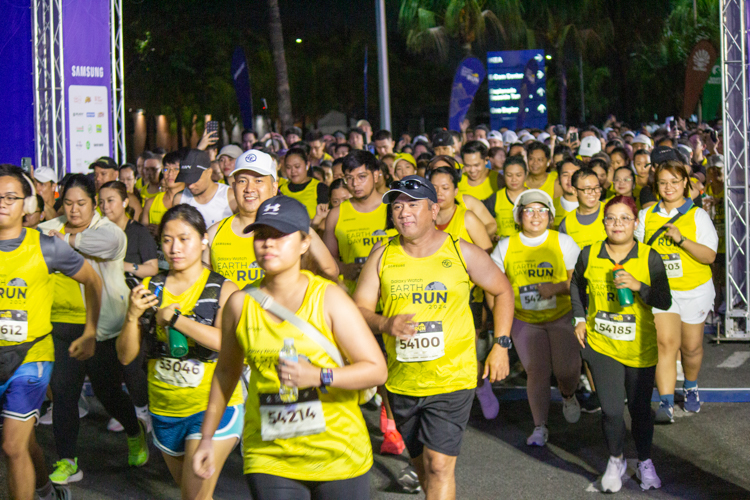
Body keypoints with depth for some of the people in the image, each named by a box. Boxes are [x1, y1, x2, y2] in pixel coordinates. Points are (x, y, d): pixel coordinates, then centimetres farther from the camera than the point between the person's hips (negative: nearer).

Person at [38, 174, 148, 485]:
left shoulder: (109, 230, -3)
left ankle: (136, 435, 34)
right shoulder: (51, 229, 12)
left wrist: (66, 240, -18)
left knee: (107, 390, 4)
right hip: (60, 327, 4)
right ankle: (67, 462, 11)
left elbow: (108, 242, -26)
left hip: (100, 327, -4)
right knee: (62, 391, 1)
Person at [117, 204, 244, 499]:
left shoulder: (223, 289, -7)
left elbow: (229, 343, -26)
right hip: (164, 409, 5)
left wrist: (174, 318, -22)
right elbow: (126, 356, 1)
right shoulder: (150, 289, 3)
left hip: (213, 405, -5)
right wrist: (133, 315, -17)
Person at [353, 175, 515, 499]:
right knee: (422, 465, 18)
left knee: (439, 465, -11)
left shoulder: (461, 252, -4)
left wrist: (501, 345, 3)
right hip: (401, 379, 3)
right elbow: (359, 308, -1)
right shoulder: (382, 256, 1)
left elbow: (503, 291, 9)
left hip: (452, 378, -3)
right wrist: (384, 324, -22)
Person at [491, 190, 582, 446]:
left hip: (562, 316, -1)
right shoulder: (505, 246, 3)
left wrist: (557, 287, -21)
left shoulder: (563, 242, -1)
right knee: (536, 370, -5)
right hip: (525, 320, 1)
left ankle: (568, 396, 30)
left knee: (565, 368, -7)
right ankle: (540, 427, 8)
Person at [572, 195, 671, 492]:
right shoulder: (589, 255, -4)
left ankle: (645, 463, 35)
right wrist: (580, 318, 8)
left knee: (640, 409, 11)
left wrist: (638, 286, -24)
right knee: (611, 410, -6)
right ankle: (615, 461, 22)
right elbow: (576, 285, 16)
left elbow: (665, 301, -8)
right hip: (601, 345, 0)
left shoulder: (650, 258, -8)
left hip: (640, 348, 0)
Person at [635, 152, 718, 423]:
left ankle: (690, 388, 40)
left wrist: (681, 239, -25)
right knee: (666, 342, -16)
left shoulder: (697, 215, -3)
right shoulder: (646, 215, 4)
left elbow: (710, 256, -12)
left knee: (691, 347, 11)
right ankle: (666, 404, -19)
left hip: (695, 290, 0)